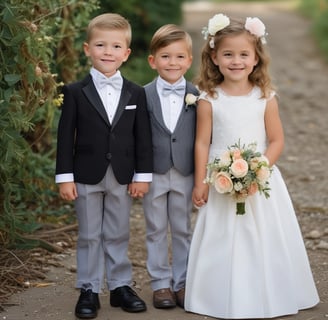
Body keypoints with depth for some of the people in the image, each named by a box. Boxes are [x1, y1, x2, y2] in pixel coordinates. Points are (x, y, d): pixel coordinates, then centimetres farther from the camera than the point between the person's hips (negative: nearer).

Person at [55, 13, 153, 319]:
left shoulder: (136, 93, 2)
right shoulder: (75, 92, -4)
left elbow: (143, 137, 2)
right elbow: (65, 136, -4)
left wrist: (142, 175, -2)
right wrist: (65, 177, -8)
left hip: (123, 178, 1)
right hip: (86, 177, -1)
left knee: (118, 236, 11)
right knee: (89, 236, 7)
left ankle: (120, 285, 21)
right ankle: (89, 290, 13)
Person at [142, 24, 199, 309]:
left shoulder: (196, 95, -2)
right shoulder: (145, 95, -4)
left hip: (185, 174, 1)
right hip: (154, 173, -1)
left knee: (182, 230, 10)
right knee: (156, 230, 8)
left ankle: (182, 283, 20)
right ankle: (160, 283, 17)